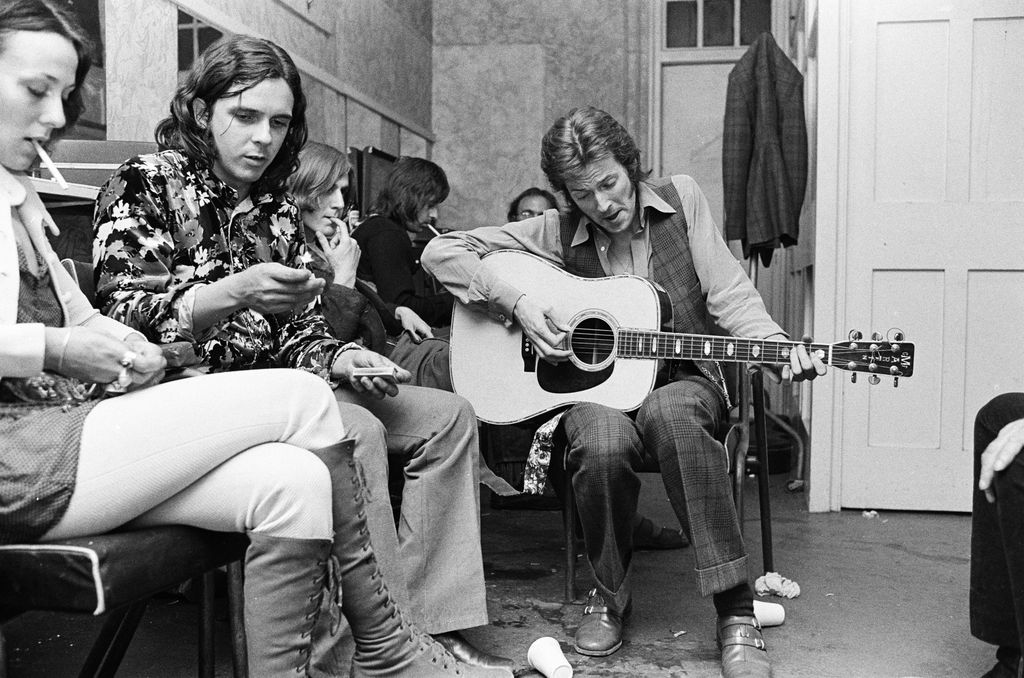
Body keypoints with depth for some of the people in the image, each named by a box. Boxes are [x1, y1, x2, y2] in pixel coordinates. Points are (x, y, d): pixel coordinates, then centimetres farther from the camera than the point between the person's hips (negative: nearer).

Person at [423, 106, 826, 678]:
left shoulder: (681, 197, 4)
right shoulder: (558, 231, 1)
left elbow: (729, 294, -1)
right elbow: (442, 251, 0)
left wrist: (776, 344, -20)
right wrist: (518, 303, -13)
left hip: (683, 380, 0)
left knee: (669, 414, -37)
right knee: (603, 444, -35)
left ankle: (736, 610, -29)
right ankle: (611, 595, -7)